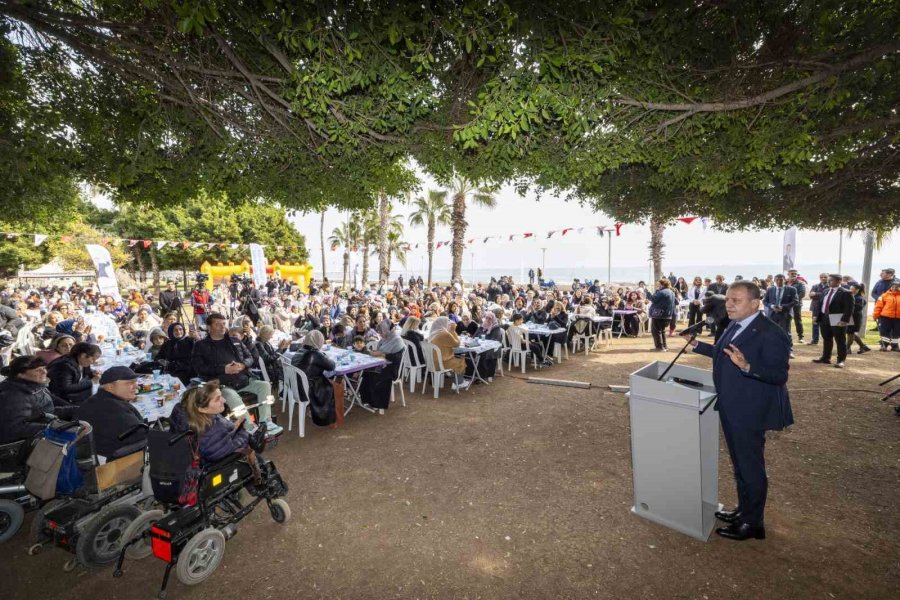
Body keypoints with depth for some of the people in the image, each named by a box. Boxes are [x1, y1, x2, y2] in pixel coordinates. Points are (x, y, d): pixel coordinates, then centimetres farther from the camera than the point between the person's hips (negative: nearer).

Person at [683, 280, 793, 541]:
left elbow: (780, 375, -23)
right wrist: (697, 344, 15)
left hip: (749, 412, -9)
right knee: (740, 464, 23)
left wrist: (746, 366, -38)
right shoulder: (735, 326, 5)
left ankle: (753, 524, 27)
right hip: (730, 409, 9)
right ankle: (744, 510, 41)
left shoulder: (770, 334, -22)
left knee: (751, 467, 9)